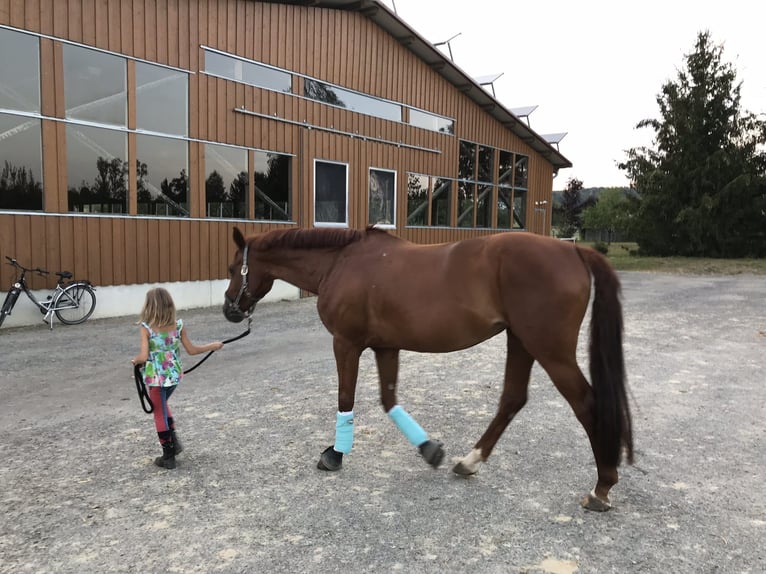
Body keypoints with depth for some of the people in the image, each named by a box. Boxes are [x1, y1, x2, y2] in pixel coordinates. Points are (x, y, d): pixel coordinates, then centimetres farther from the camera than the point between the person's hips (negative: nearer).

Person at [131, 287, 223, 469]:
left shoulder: (146, 328, -14)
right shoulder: (178, 325, -5)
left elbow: (144, 356, -21)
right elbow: (191, 350, 0)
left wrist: (134, 360, 2)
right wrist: (213, 346, 13)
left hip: (156, 377, -4)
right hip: (175, 375, 4)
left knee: (159, 413, 11)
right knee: (162, 405, 29)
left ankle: (168, 457, 19)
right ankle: (173, 442, 26)